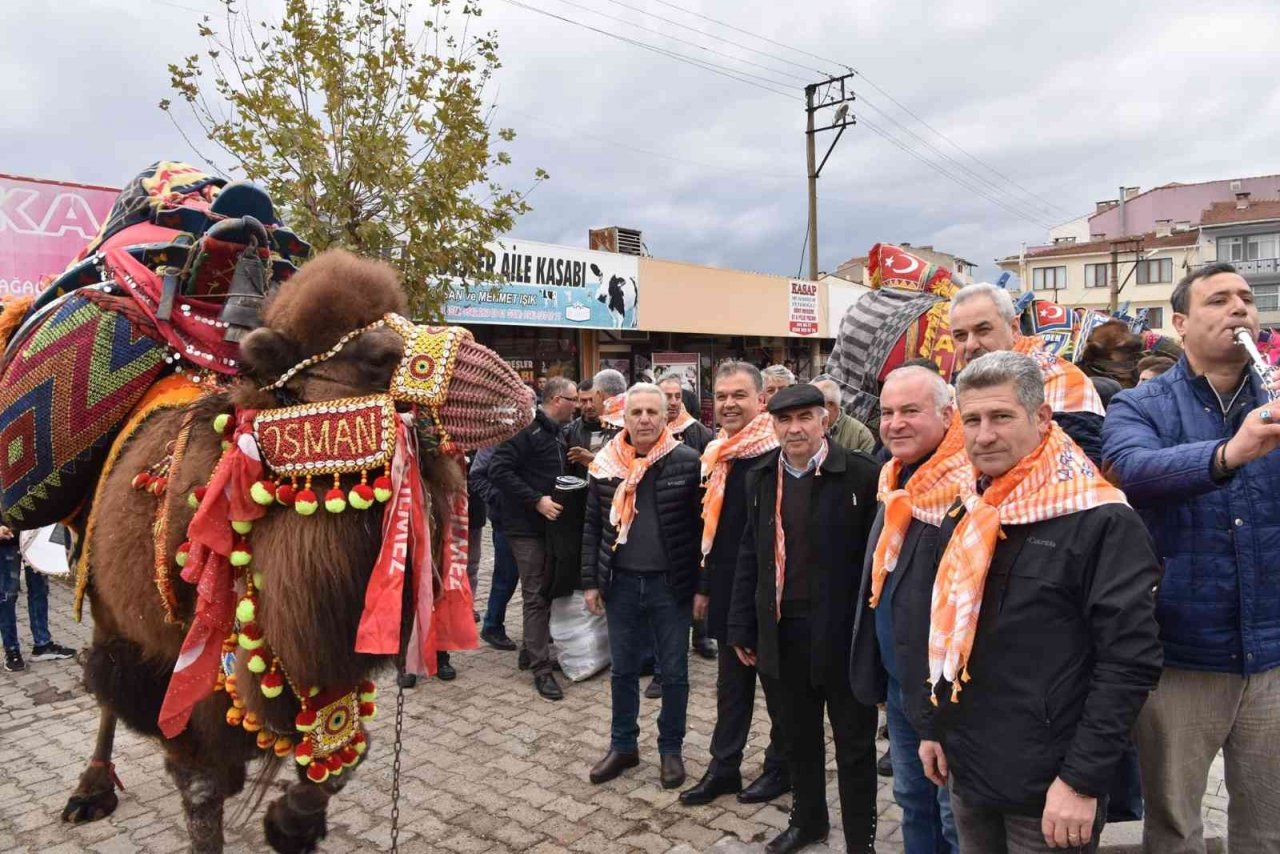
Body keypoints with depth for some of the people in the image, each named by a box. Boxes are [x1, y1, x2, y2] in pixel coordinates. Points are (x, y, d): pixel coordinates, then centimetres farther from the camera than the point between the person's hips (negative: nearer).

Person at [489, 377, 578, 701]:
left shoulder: (556, 432, 14)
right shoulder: (526, 429, -15)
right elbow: (499, 470, -22)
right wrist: (537, 500, -23)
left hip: (552, 524, 8)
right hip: (527, 526, -8)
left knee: (547, 591, 14)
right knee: (535, 596, -3)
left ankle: (534, 649, 29)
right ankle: (541, 669, 3)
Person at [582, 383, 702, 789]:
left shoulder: (687, 461, -8)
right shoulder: (606, 463, 1)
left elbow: (702, 526, -6)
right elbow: (593, 526, 7)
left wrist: (702, 586, -8)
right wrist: (590, 581, 4)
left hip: (671, 585, -3)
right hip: (621, 583, 3)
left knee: (674, 672, 10)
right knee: (623, 669, 15)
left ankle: (671, 748, 28)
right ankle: (623, 746, 32)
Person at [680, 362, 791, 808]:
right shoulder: (716, 454, 7)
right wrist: (704, 585, 15)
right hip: (727, 588, 7)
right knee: (731, 682, 18)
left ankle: (781, 766, 30)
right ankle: (723, 766, 31)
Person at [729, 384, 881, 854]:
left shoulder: (861, 474, -13)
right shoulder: (761, 476, 4)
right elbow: (749, 555, 9)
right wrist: (742, 626, 9)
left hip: (844, 631, -5)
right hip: (782, 629, 5)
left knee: (854, 743, 12)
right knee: (799, 735, 22)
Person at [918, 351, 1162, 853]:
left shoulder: (1101, 521, -14)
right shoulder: (963, 515, 6)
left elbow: (1131, 659, -17)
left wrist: (1083, 781, -18)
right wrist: (931, 726, 12)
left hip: (1048, 787, -6)